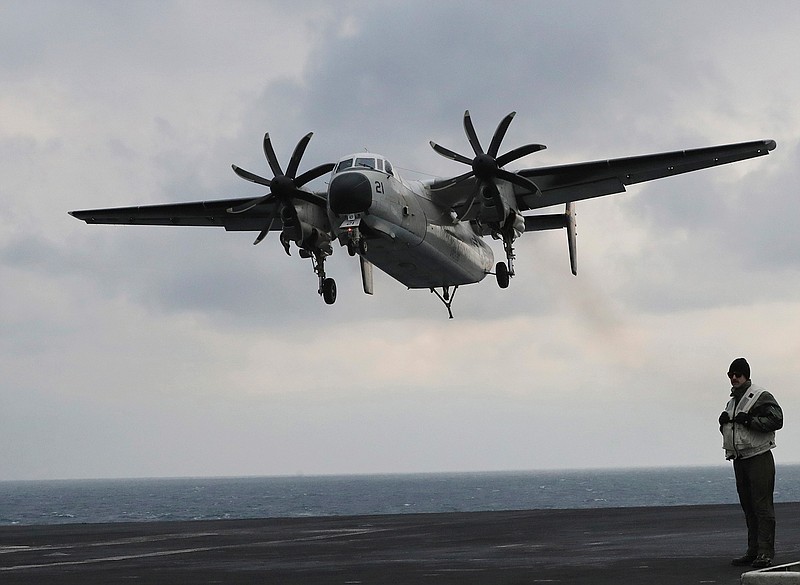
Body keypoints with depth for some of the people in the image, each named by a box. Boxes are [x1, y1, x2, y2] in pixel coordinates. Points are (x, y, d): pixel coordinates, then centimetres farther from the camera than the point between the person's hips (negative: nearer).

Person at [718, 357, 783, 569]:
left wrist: (750, 420, -20)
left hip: (759, 458, -8)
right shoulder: (732, 402, 19)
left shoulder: (761, 396, -6)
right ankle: (753, 551, 14)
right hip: (739, 460, 8)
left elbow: (776, 420, -16)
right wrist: (723, 422, 7)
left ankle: (765, 553, -11)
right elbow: (727, 430, 29)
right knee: (748, 506, 10)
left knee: (762, 505, -10)